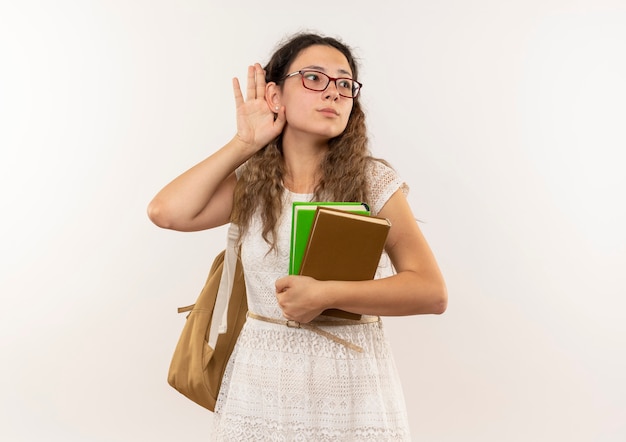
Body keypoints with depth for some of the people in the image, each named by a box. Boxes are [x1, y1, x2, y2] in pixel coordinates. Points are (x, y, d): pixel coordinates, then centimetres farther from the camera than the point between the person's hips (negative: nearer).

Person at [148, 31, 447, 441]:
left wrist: (327, 294, -23)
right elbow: (167, 211, -14)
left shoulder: (374, 181, -7)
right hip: (260, 387, 2)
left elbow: (431, 291, -12)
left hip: (354, 391, -1)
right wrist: (244, 143, -7)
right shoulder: (250, 182, 1)